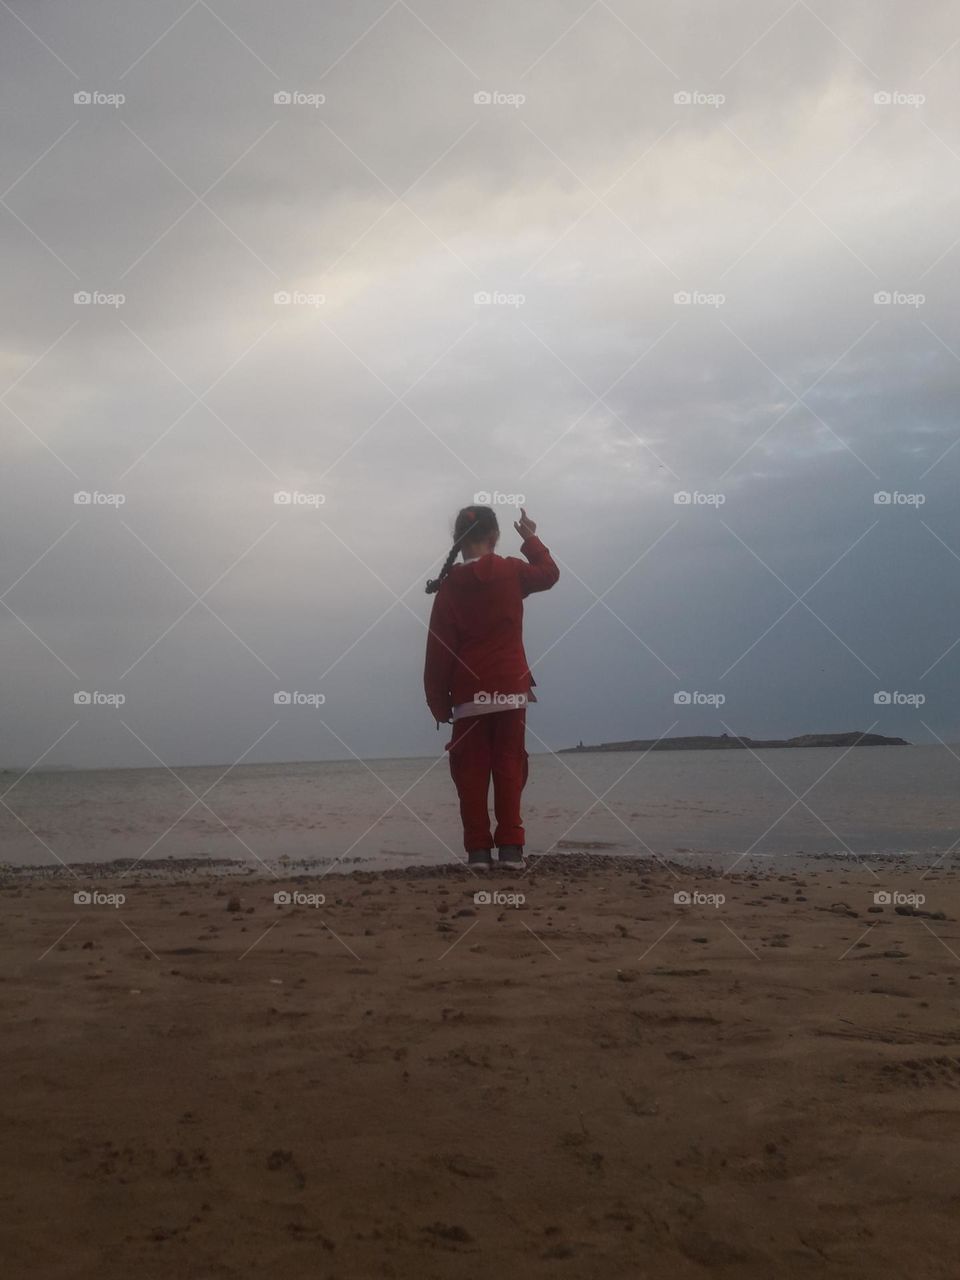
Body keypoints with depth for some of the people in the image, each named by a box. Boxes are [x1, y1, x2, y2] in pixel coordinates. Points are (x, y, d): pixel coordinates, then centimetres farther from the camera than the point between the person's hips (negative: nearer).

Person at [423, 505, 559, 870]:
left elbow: (439, 649, -3)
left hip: (468, 695, 0)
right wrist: (530, 538, 34)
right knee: (509, 768, 4)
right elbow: (549, 573, 22)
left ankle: (478, 848, 1)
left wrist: (438, 701, 2)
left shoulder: (449, 585, -3)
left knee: (472, 773, 4)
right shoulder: (512, 571, -1)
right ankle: (510, 846, -1)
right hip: (510, 689, 0)